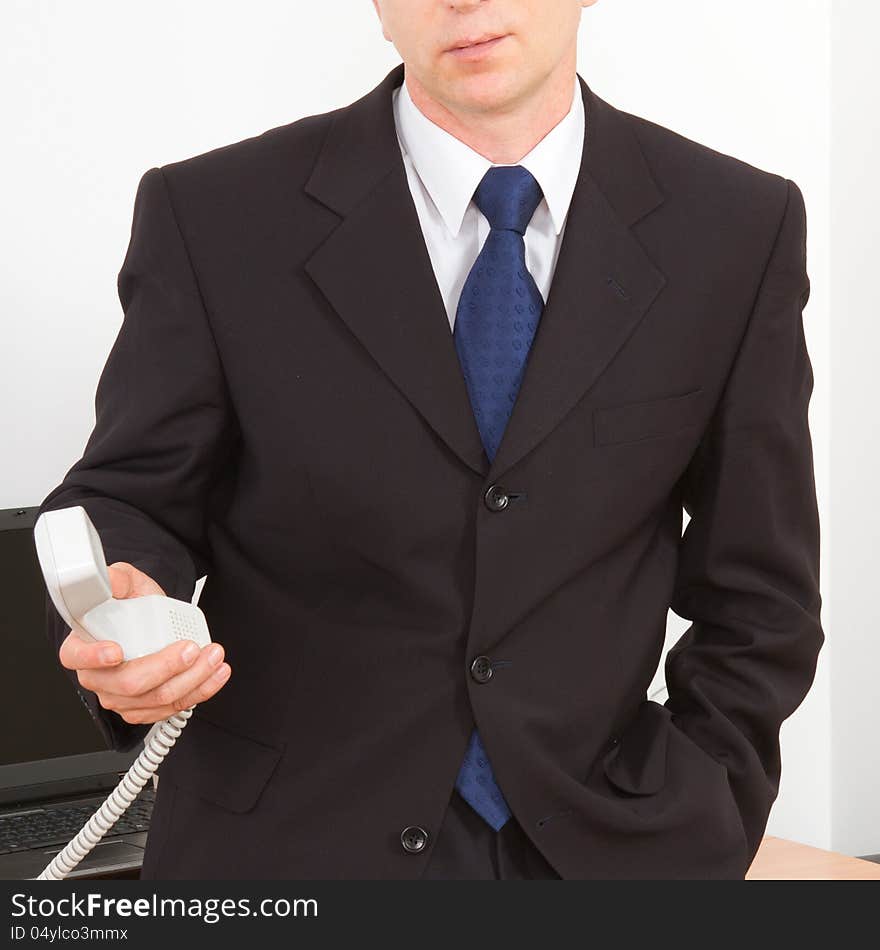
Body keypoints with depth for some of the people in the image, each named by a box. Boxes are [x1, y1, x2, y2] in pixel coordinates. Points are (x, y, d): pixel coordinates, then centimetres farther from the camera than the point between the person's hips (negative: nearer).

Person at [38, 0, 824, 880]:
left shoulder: (742, 228, -5)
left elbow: (758, 593, 0)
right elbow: (131, 498, -2)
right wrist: (120, 606, -23)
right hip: (289, 844, -1)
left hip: (596, 843, 1)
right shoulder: (216, 217, -10)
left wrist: (691, 838, -5)